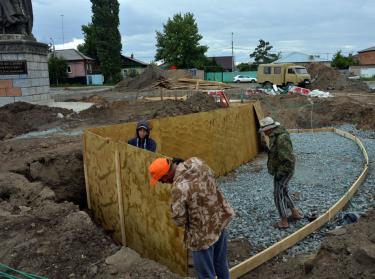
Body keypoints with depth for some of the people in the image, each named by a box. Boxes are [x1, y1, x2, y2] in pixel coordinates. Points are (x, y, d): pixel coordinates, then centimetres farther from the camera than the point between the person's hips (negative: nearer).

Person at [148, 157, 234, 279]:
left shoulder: (179, 187, -31)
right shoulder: (196, 161, -10)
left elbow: (179, 219, -20)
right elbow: (211, 175, 11)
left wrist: (173, 207, -1)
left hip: (204, 233, -7)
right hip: (220, 218, 8)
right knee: (221, 262, 30)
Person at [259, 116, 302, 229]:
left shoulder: (281, 138, -28)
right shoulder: (276, 136, 3)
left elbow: (289, 159, -27)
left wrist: (280, 173, -23)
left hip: (283, 171, -10)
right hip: (281, 170, 10)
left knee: (278, 195, 2)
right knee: (283, 192, 22)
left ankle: (284, 222, 13)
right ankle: (295, 213, 35)